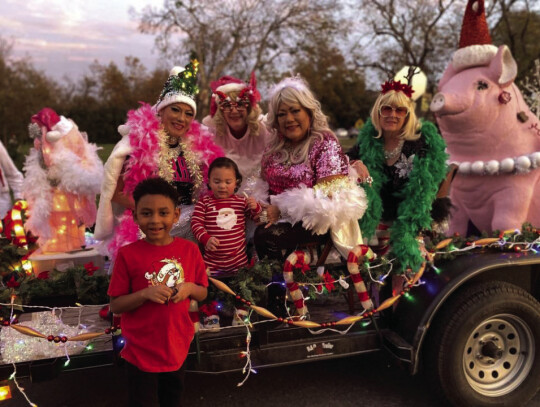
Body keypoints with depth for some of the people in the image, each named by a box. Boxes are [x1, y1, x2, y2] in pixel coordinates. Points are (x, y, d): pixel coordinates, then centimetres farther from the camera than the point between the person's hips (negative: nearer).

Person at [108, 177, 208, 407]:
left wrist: (190, 288, -18)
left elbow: (203, 293, 3)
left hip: (177, 346, 3)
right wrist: (145, 294, -26)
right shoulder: (128, 255, -15)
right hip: (141, 350, -3)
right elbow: (116, 306, -10)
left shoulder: (190, 250, -8)